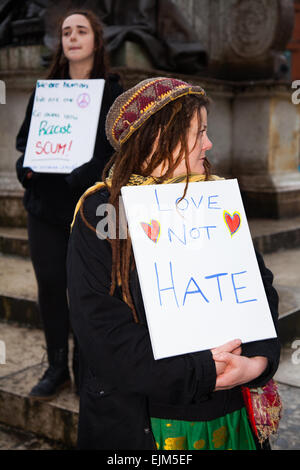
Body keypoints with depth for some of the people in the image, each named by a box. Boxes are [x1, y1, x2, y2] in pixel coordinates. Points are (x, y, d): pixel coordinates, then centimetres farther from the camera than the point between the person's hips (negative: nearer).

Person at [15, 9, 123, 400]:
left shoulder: (112, 93, 2)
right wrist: (25, 166, -5)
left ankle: (87, 370, 18)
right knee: (49, 285, 7)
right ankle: (57, 368, 22)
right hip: (45, 206, 4)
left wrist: (86, 176, -21)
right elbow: (24, 138, 16)